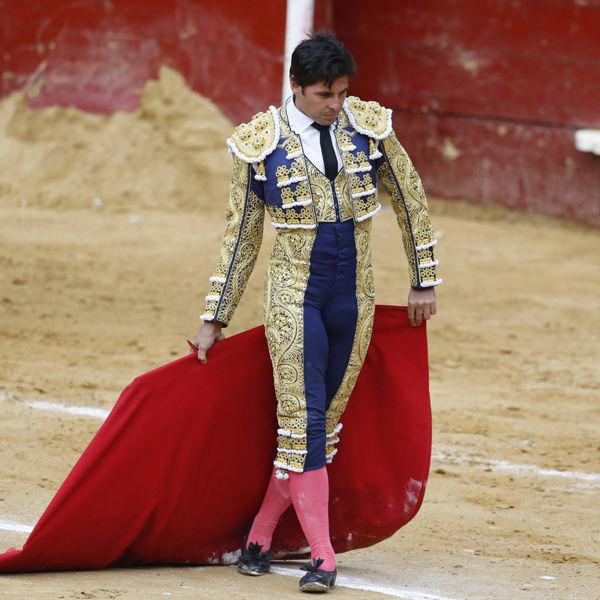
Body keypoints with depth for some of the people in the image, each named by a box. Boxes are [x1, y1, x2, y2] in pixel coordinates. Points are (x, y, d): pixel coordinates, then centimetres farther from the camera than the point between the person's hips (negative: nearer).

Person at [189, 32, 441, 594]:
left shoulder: (369, 127, -1)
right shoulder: (261, 144, -6)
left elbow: (410, 201, 11)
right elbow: (240, 235, 1)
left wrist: (423, 281, 13)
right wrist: (214, 319, 3)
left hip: (353, 297, 3)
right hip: (294, 298, -3)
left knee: (326, 419, 5)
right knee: (302, 419, -10)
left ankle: (259, 536, 17)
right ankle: (321, 557, -10)